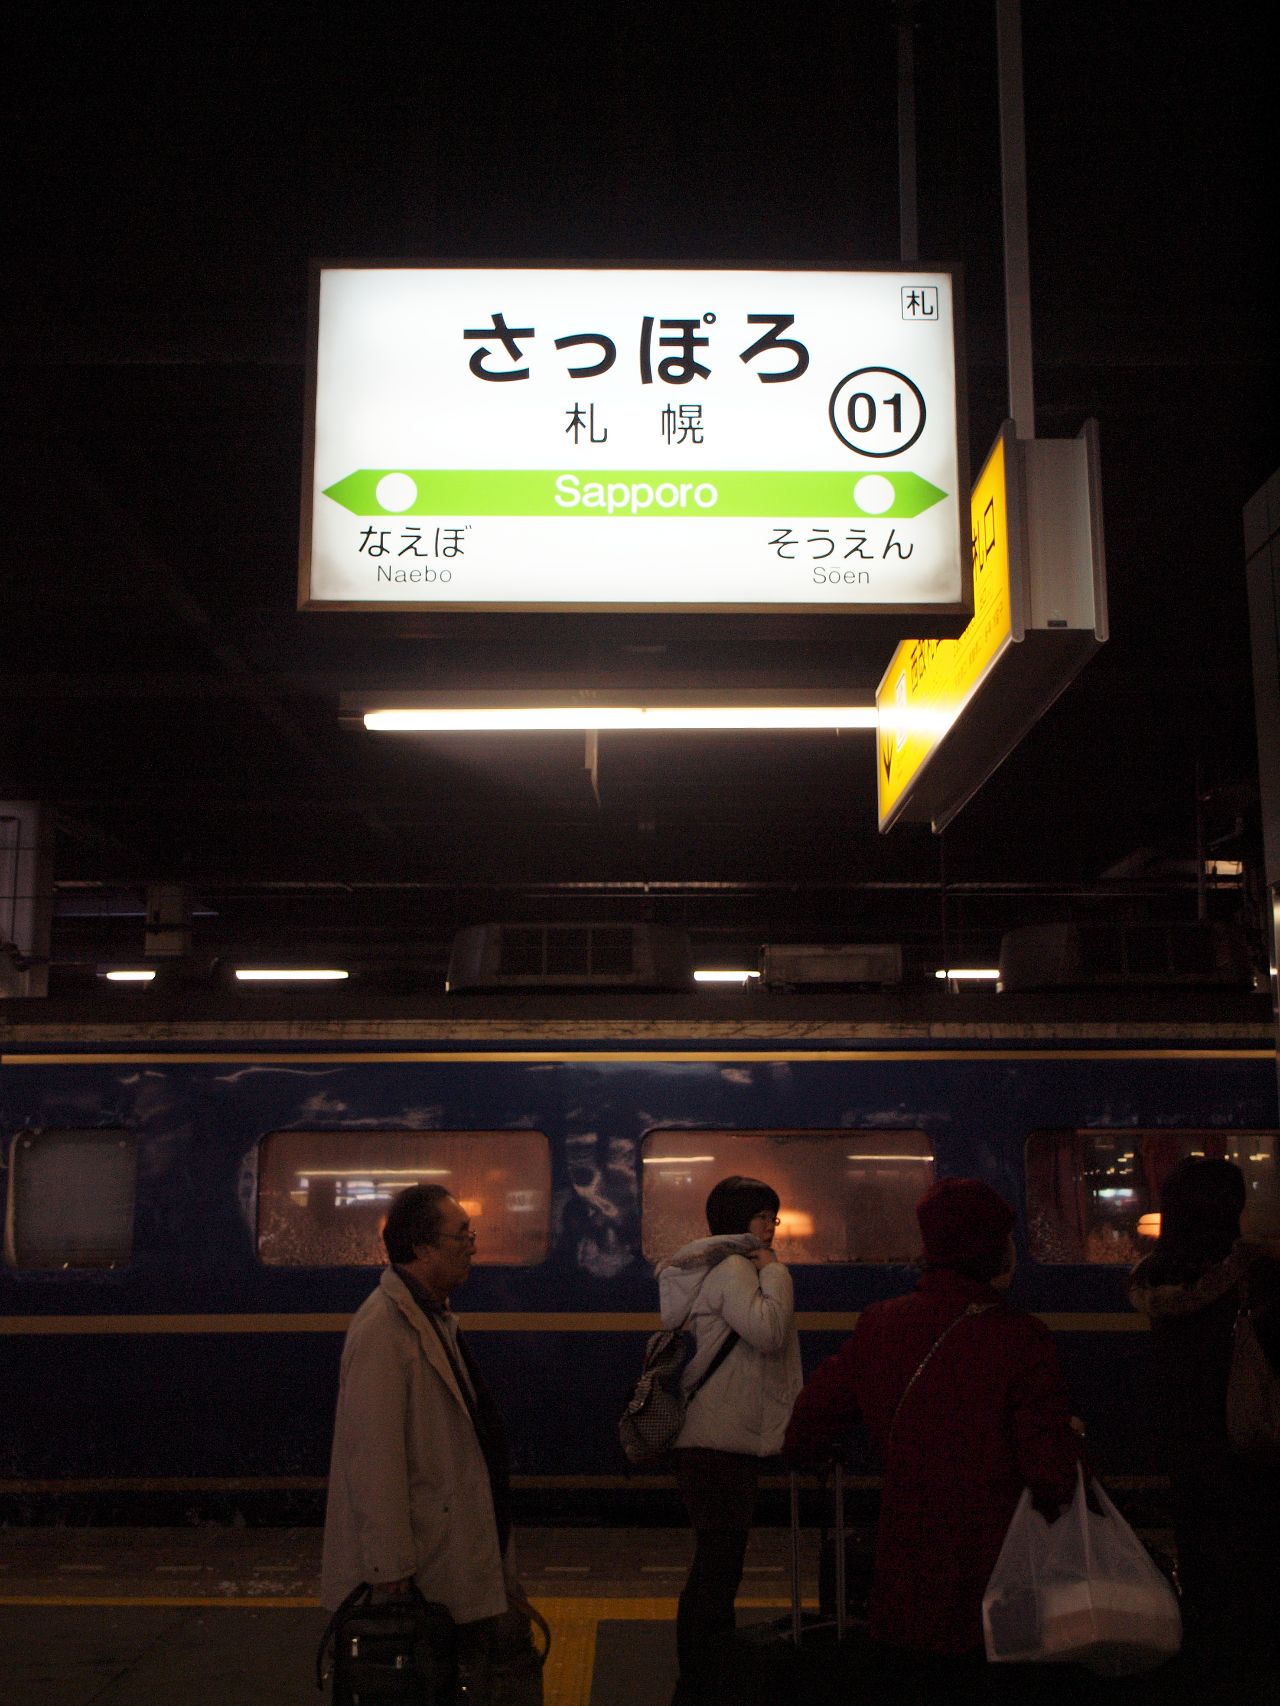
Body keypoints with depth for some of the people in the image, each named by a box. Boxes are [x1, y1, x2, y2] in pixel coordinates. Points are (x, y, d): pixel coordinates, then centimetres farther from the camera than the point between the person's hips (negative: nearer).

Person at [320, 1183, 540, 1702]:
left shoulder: (436, 1318, 12)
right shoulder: (381, 1330, -21)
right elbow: (374, 1458, -24)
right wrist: (391, 1569, -22)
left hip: (469, 1552, 10)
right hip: (422, 1573, -10)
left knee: (510, 1655, 13)